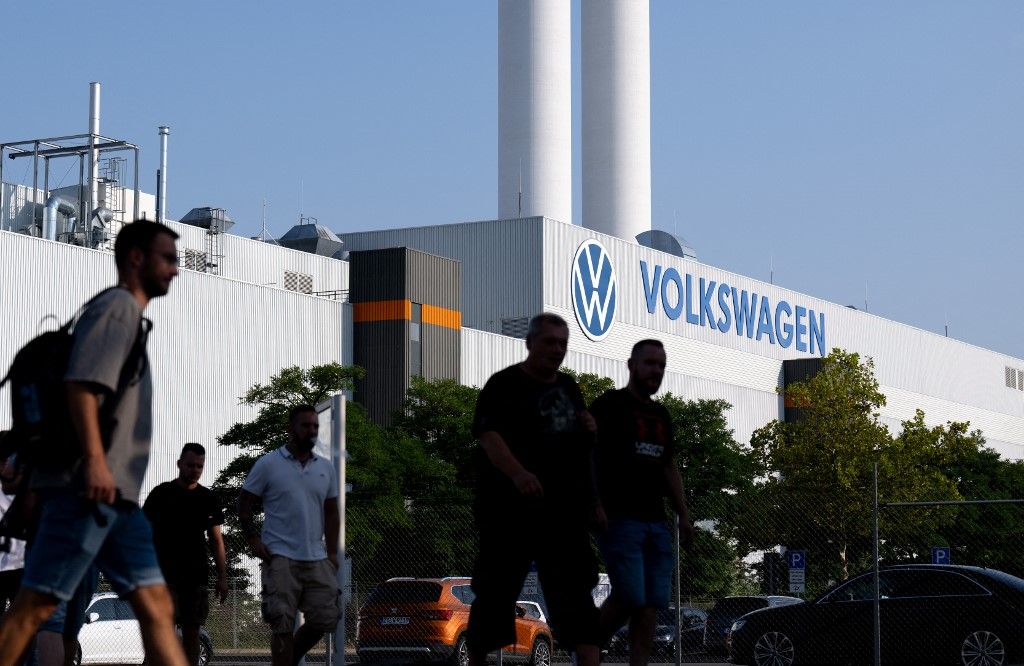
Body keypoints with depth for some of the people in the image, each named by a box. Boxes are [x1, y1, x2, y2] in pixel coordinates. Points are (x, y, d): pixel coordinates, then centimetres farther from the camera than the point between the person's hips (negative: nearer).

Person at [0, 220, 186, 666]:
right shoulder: (117, 306, -6)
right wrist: (94, 460, -29)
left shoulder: (130, 315, 24)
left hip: (116, 494, 10)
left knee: (156, 606, 4)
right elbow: (82, 383, -19)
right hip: (89, 486, -10)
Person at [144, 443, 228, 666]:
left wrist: (222, 576, 6)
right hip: (165, 572, -3)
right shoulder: (161, 494, 3)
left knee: (192, 630, 3)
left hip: (196, 574, 3)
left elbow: (216, 541, 13)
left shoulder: (208, 499, 12)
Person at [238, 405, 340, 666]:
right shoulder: (268, 464, -1)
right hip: (281, 558, -5)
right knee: (283, 625, -5)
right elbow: (244, 503, 3)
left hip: (317, 559, 5)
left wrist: (332, 551, 9)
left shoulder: (326, 468, 12)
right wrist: (253, 539, -8)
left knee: (325, 619, 2)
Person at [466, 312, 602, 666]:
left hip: (563, 510, 5)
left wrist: (589, 431, 4)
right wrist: (517, 473, -37)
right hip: (510, 508, -5)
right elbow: (487, 435, -19)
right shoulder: (504, 385, -4)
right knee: (495, 593, 3)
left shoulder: (568, 387, 17)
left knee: (576, 591, -4)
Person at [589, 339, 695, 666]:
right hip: (619, 519, -7)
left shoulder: (660, 415, 19)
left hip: (655, 522, 7)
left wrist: (683, 514, 17)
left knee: (652, 603, -2)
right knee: (629, 598, -13)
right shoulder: (609, 406, -3)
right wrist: (594, 508, -18)